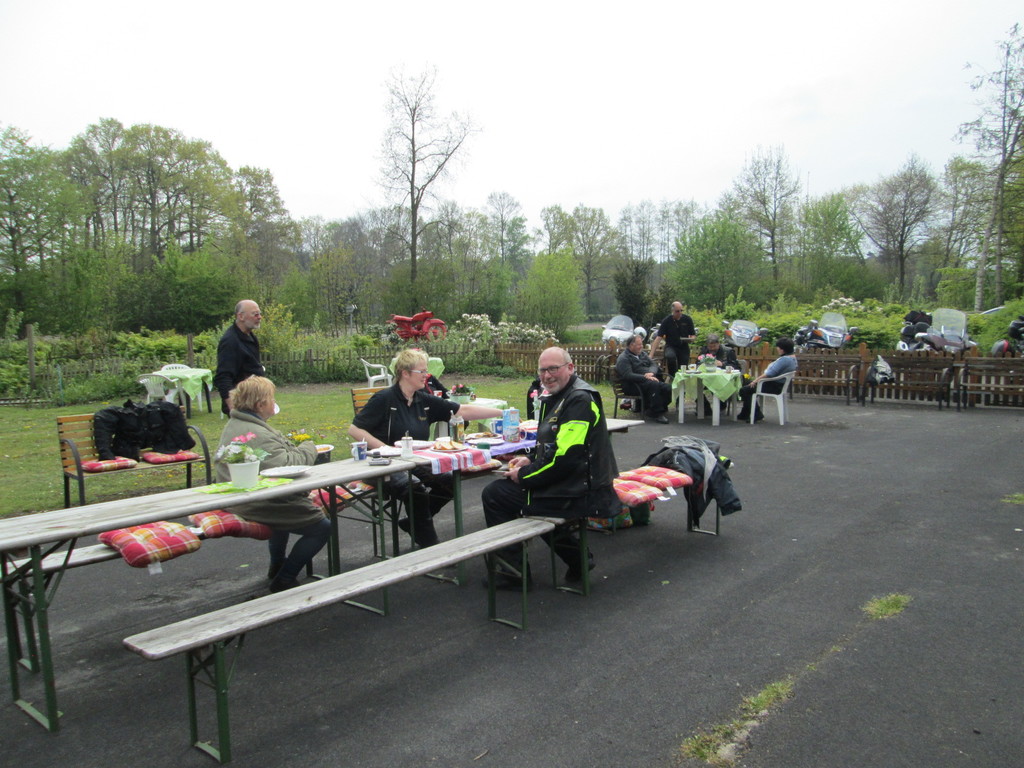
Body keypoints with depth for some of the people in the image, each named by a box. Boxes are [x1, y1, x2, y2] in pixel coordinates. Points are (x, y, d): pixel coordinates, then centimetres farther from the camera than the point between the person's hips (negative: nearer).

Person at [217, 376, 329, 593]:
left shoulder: (234, 425, 9)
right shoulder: (256, 435, -27)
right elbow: (286, 466, -33)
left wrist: (294, 446, 3)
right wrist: (308, 448, -15)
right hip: (259, 507, -11)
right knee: (323, 527, -1)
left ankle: (277, 567, 47)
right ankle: (284, 579, 5)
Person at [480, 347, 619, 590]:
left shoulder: (581, 401, -19)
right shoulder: (557, 397, 13)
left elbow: (565, 459, -25)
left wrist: (523, 476, -14)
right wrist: (531, 460, 7)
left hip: (578, 494, -11)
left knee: (493, 495, -4)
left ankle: (514, 572, 7)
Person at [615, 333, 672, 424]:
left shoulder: (642, 354, 23)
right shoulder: (623, 358, -3)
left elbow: (653, 364, 16)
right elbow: (628, 375, -17)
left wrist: (651, 373, -9)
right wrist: (645, 377, -24)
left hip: (650, 379, 8)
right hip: (633, 385, -8)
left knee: (668, 387, -19)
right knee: (654, 385, -36)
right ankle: (656, 413, -29)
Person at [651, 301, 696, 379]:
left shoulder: (687, 319, -4)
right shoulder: (666, 321, -10)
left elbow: (693, 335, 6)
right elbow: (658, 338, -15)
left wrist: (691, 339, -21)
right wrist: (651, 355, -24)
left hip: (684, 347, 2)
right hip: (671, 346, -2)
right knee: (670, 356, -34)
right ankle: (672, 376, -11)